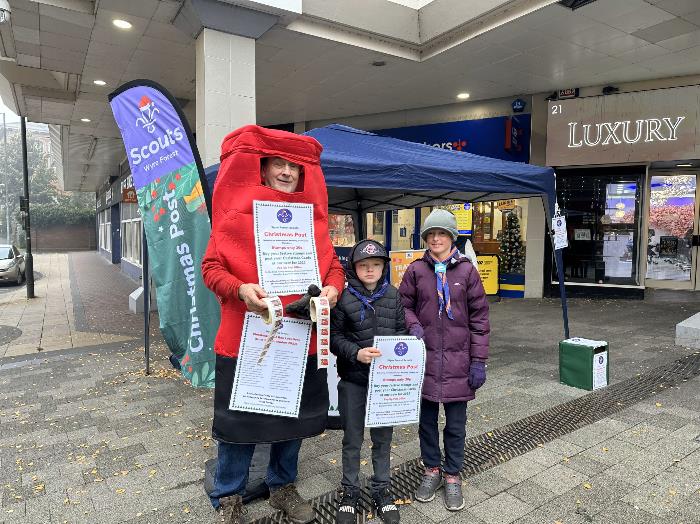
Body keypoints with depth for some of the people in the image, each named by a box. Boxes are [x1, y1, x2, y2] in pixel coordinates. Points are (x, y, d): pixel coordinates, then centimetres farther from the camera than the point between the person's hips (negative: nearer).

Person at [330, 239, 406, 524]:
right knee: (352, 439, 13)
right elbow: (335, 337, -7)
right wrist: (356, 353, -21)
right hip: (353, 378, -2)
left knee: (383, 437, 16)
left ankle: (381, 490, 36)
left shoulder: (393, 295, 1)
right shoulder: (344, 298, -9)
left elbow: (401, 330, 9)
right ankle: (349, 492, 33)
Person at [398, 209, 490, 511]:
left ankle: (452, 475, 32)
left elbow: (479, 316, -1)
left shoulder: (466, 270, -2)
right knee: (427, 418, 15)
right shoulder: (416, 270, 0)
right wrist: (413, 326, -13)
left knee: (456, 423, 12)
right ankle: (431, 470, 36)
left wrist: (479, 361, -4)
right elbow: (404, 304, 8)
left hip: (457, 361, -1)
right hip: (424, 359, 1)